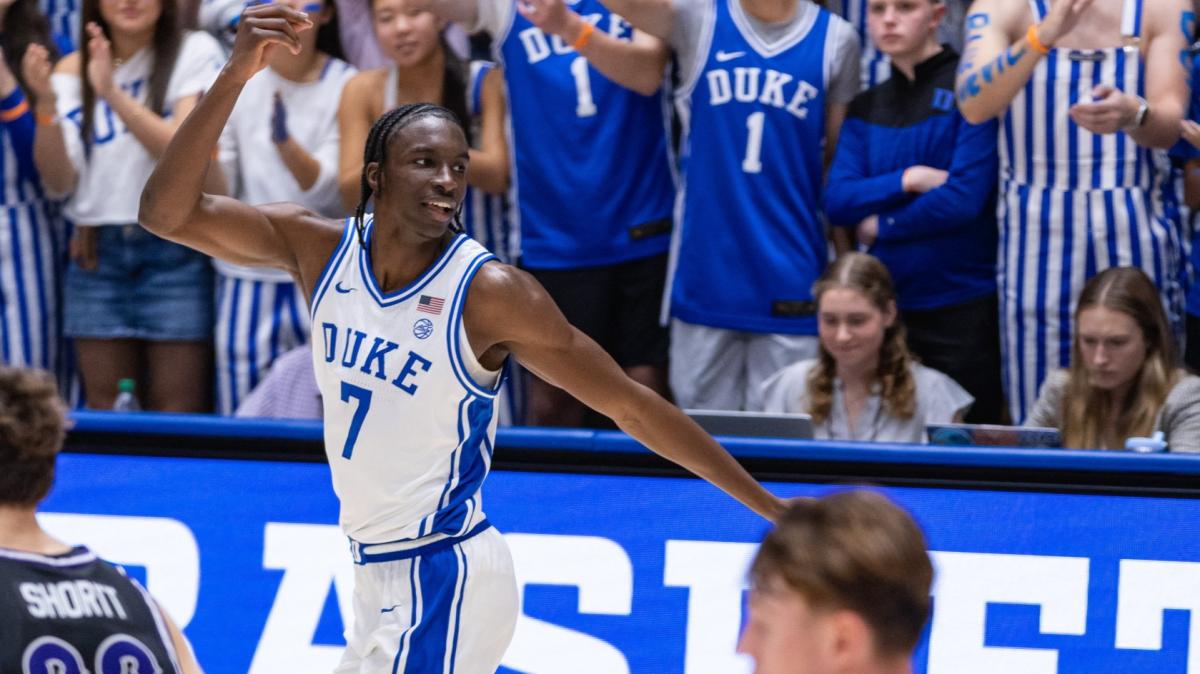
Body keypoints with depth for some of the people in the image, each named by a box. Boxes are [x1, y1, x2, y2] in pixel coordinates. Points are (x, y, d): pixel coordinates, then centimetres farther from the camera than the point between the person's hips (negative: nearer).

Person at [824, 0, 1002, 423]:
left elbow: (964, 198, -13)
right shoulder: (866, 108, 12)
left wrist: (881, 226, -2)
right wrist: (908, 180, -13)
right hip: (885, 305, 5)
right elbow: (837, 201, 2)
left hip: (962, 305, -5)